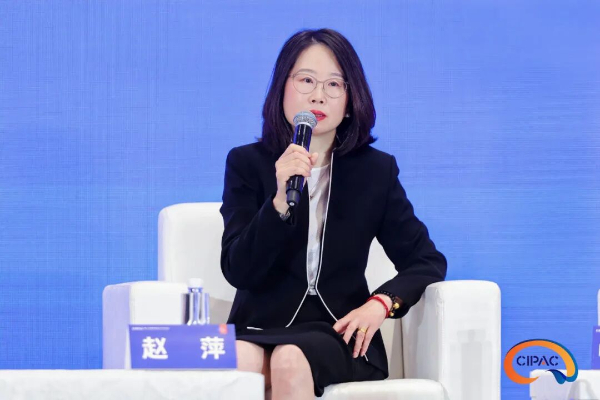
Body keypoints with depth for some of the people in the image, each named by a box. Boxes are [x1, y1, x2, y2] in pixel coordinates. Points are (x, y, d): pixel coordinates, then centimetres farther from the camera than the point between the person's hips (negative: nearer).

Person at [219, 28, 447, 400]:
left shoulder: (376, 170, 6)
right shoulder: (247, 163, 4)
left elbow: (427, 261, 8)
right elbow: (237, 271, -5)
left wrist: (381, 303, -13)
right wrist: (281, 201, -20)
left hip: (338, 333, 1)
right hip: (259, 327, 0)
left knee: (290, 361, -33)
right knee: (235, 363, -35)